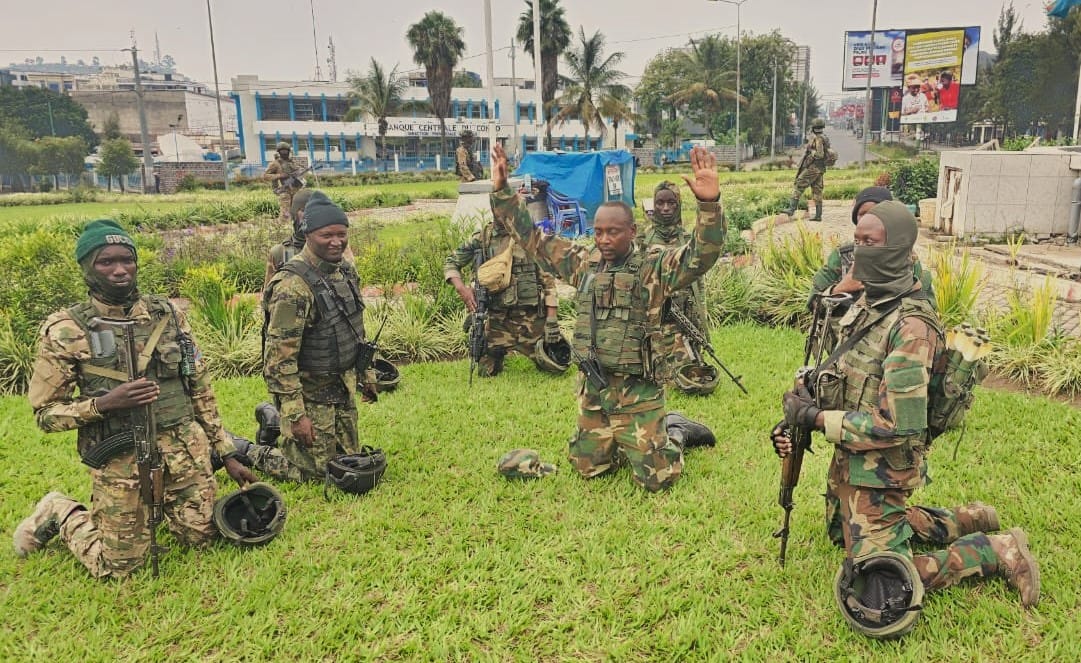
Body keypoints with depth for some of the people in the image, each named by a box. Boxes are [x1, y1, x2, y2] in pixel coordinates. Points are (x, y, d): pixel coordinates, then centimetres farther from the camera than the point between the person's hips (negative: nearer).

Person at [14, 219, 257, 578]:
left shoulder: (168, 314, 2)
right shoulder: (65, 331, -8)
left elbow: (201, 389, 8)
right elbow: (45, 413, -4)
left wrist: (227, 453, 8)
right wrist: (103, 403, -23)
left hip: (186, 450, 4)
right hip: (120, 460, -3)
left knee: (202, 538, 11)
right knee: (118, 566, 6)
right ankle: (61, 514, 33)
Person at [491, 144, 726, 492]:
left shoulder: (654, 266, -9)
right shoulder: (583, 263, 4)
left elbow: (702, 255, -25)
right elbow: (531, 237, 8)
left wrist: (709, 203, -41)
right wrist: (501, 191, 2)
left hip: (638, 392, -5)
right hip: (592, 388, 5)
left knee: (656, 478, 0)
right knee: (588, 468, 16)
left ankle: (673, 434, 30)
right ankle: (623, 443, 43)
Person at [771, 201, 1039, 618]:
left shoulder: (911, 326, -26)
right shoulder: (867, 304, 3)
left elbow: (896, 425, -29)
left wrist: (816, 418, -23)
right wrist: (802, 406, -3)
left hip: (879, 470, -9)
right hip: (850, 458, 9)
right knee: (843, 534, 30)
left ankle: (996, 551, 13)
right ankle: (963, 522, 36)